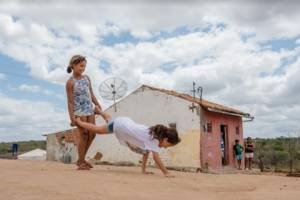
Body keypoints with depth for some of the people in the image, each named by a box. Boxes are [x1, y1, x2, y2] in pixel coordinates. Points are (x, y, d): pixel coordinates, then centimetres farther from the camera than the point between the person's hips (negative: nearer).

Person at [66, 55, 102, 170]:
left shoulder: (86, 78, 10)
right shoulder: (70, 82, -8)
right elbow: (70, 101, -10)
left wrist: (98, 106, 10)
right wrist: (72, 118, -14)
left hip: (89, 110, 7)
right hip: (79, 111, -6)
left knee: (92, 134, 6)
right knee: (84, 135, -4)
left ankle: (81, 159, 21)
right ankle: (81, 163, 10)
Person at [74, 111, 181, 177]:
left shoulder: (155, 135, -7)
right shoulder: (153, 138, -31)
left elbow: (146, 152, -3)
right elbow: (155, 156, -38)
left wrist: (143, 169, -6)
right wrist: (166, 172, -37)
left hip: (125, 123, 6)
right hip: (119, 124, -6)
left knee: (109, 121, 38)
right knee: (97, 130, 19)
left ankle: (99, 111, 62)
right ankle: (78, 121, 41)